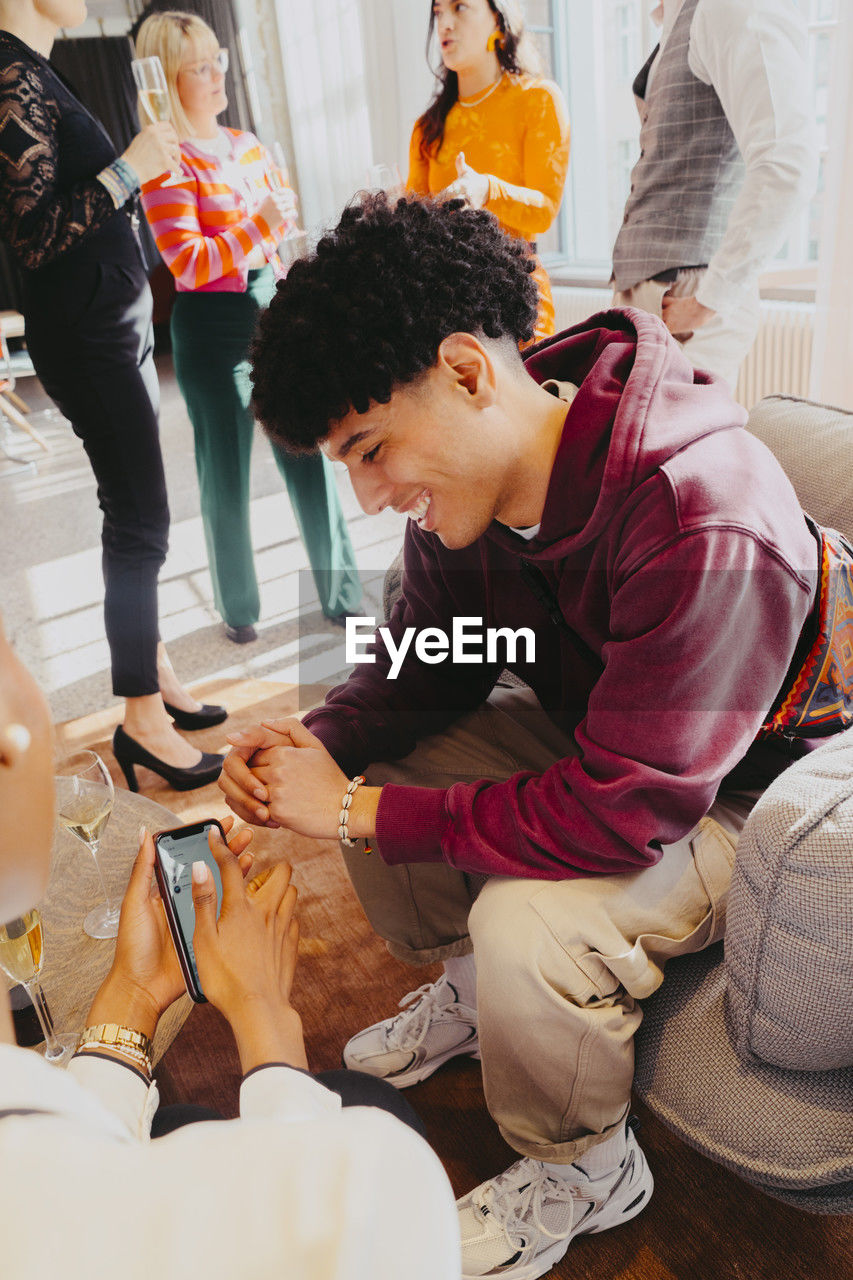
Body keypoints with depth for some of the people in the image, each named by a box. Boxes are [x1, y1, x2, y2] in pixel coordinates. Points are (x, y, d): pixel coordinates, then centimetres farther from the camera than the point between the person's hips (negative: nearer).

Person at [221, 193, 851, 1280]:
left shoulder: (707, 533, -37)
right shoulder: (468, 479, -11)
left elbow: (621, 813, -36)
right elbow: (427, 664, 2)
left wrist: (358, 811, -30)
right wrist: (319, 741, -18)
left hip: (737, 798, -7)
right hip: (587, 738, 8)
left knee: (528, 923, -30)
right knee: (370, 761, -4)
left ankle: (585, 1171, 5)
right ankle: (473, 985, 22)